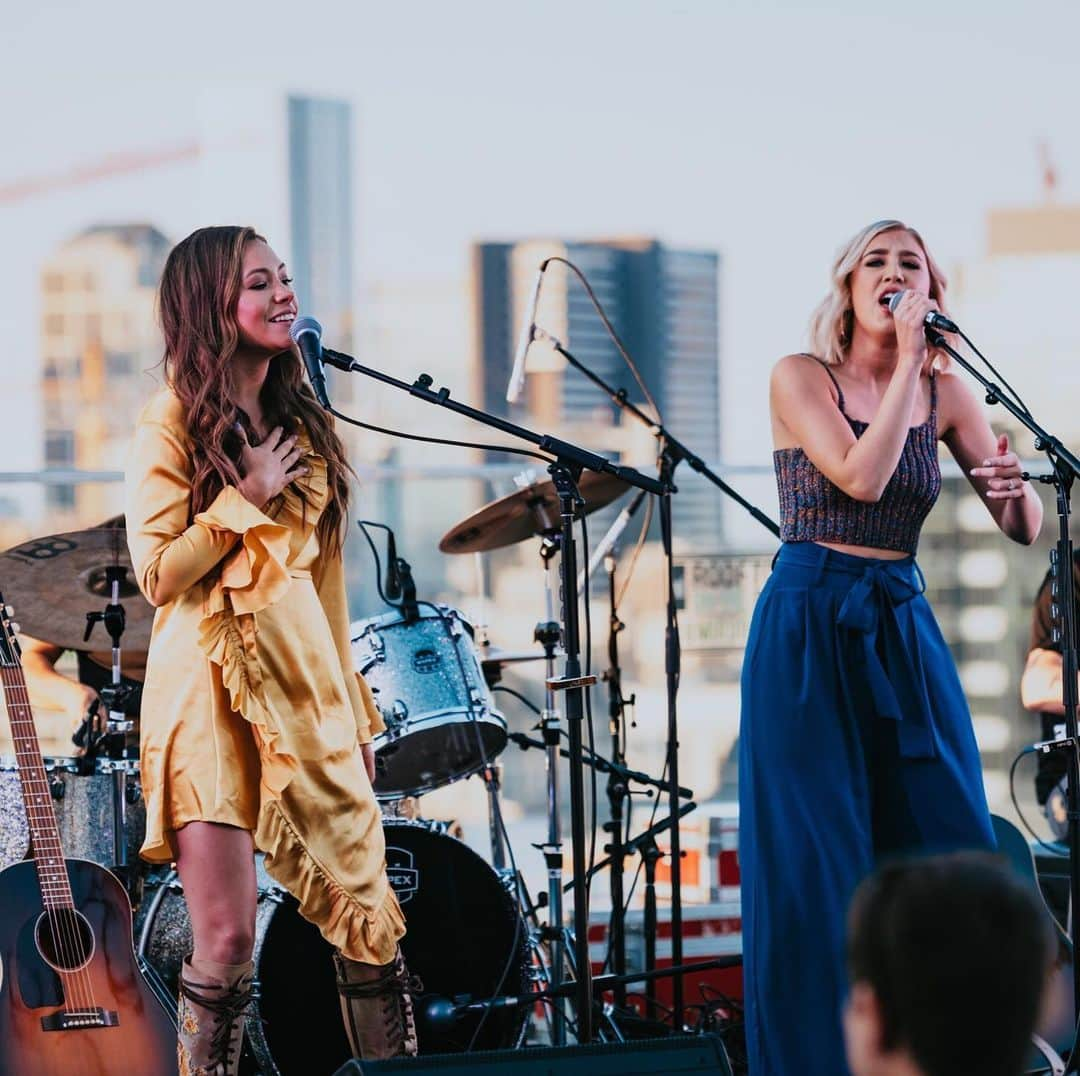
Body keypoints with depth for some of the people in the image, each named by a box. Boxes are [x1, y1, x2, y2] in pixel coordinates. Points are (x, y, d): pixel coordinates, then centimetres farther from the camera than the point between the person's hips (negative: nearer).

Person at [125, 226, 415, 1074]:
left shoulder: (303, 422, 14)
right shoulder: (173, 424, -3)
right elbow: (157, 573, -10)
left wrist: (356, 708, 16)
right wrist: (249, 495, -11)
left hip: (304, 681, 5)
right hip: (210, 685, -5)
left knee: (368, 913, 2)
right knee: (227, 940, -7)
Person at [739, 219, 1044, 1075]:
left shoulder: (944, 392, 6)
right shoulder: (801, 378, -4)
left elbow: (1025, 527, 4)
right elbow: (863, 476, -20)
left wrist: (1016, 490, -19)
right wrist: (906, 363, -17)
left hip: (905, 629, 4)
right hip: (806, 629, -4)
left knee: (951, 849, 2)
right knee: (815, 865, -2)